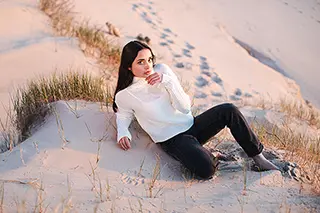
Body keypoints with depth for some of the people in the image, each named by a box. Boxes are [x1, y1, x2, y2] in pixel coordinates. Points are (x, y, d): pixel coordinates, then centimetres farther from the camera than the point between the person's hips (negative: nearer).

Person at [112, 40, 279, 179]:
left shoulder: (162, 70, 0)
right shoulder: (124, 96, -8)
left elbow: (185, 107, -4)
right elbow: (123, 116, 14)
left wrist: (166, 81, -18)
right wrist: (122, 133, -9)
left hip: (191, 125, 5)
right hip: (172, 140, -5)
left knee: (228, 110, -20)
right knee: (205, 169, -33)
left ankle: (258, 157, -6)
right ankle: (206, 154, 5)